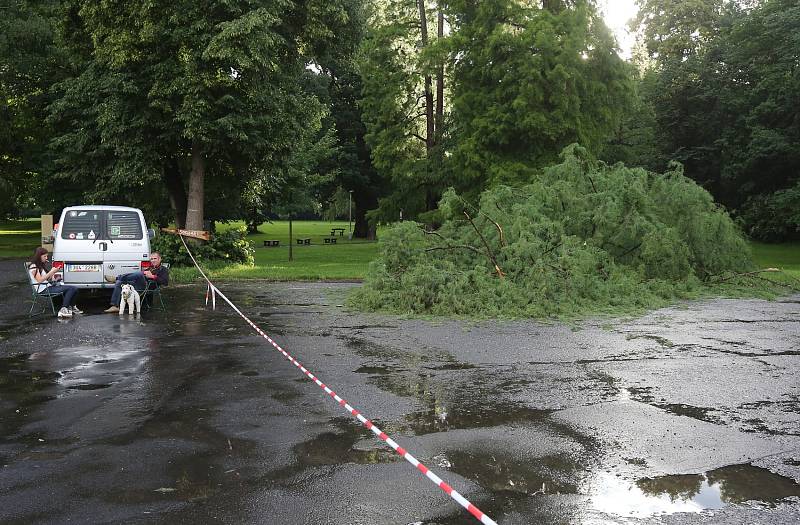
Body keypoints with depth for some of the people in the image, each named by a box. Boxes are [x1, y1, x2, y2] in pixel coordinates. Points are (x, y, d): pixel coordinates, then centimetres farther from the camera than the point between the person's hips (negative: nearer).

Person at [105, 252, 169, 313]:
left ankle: (115, 278, -19)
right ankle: (115, 306, -13)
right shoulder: (149, 268, 35)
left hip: (147, 285, -8)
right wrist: (144, 273, 6)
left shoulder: (163, 269, 11)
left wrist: (153, 276, -13)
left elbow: (165, 282, -5)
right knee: (119, 283, -5)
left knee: (139, 274, -34)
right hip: (137, 285, 8)